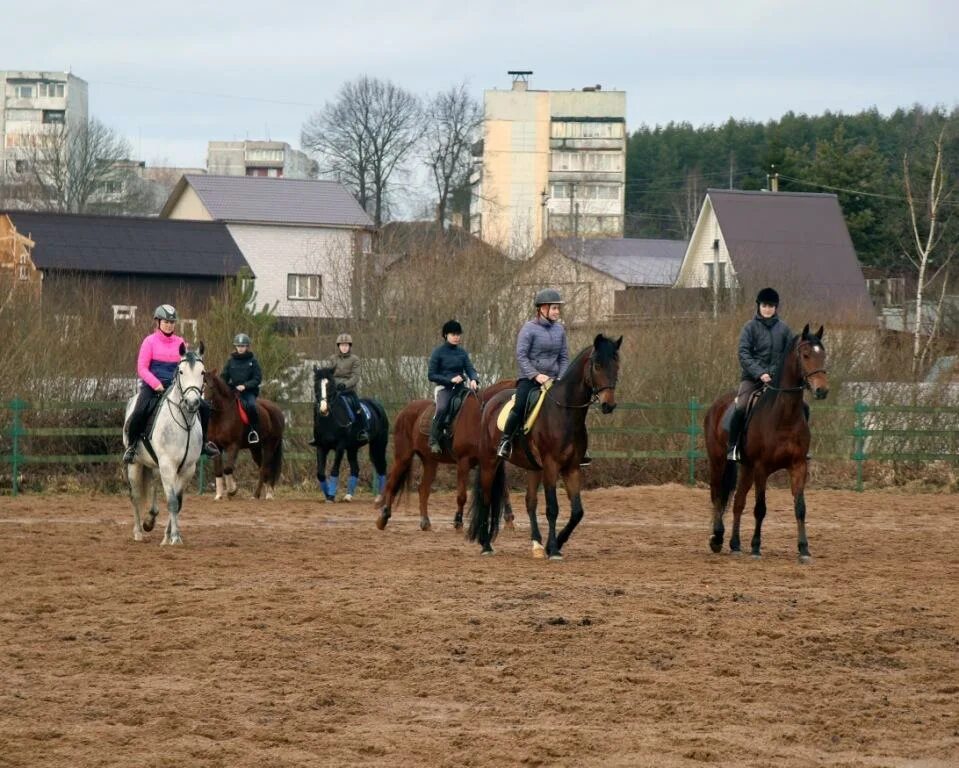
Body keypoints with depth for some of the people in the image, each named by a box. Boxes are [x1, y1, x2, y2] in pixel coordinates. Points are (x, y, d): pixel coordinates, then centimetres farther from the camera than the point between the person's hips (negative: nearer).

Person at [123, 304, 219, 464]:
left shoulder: (180, 342, 10)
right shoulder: (150, 341, -1)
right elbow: (142, 368, -6)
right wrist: (156, 384, -19)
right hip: (152, 385, -4)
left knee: (204, 407, -7)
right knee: (140, 412, -31)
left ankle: (202, 442, 13)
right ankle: (132, 447, -9)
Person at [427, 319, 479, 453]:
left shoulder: (462, 352, 13)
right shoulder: (438, 352, -1)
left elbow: (470, 369, 5)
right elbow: (432, 376, -4)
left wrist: (474, 380, -19)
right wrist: (450, 380, -16)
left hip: (460, 387, 5)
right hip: (444, 387, -5)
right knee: (442, 408, -34)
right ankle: (433, 441, -27)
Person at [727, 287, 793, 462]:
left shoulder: (783, 329, 9)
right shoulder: (751, 327, 0)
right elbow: (743, 354, -8)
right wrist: (760, 373, -19)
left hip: (778, 379, 3)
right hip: (753, 378, -3)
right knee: (741, 408, -25)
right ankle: (733, 448, -14)